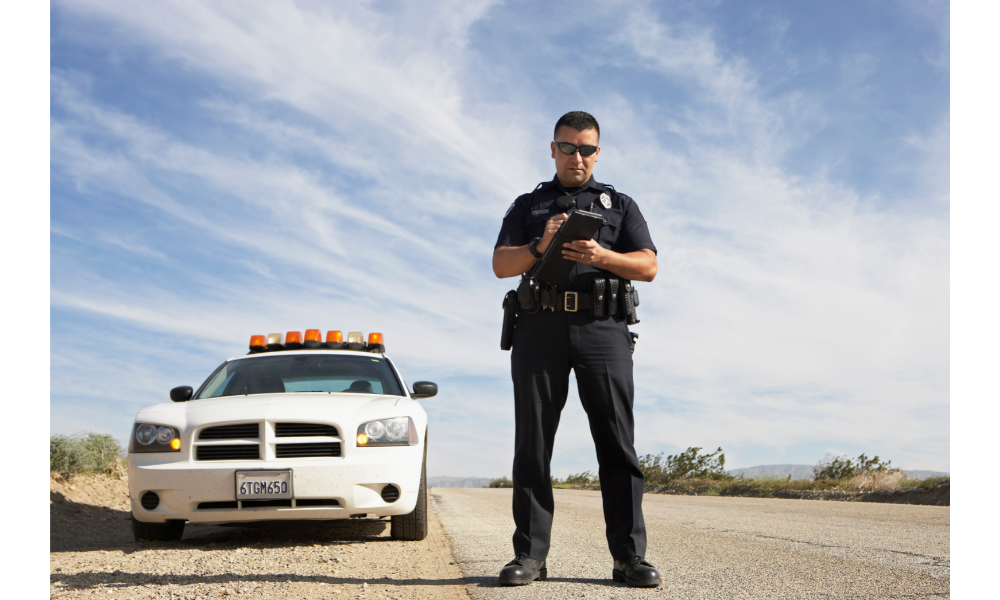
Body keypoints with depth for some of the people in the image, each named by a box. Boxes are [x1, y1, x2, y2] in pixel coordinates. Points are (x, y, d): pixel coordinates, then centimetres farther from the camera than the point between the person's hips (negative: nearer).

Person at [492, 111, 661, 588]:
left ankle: (629, 556, -4)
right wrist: (541, 247, -11)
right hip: (540, 327, 1)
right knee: (533, 442, -3)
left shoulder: (620, 205, 20)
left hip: (602, 328, 0)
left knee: (617, 441, -6)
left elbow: (648, 266, 7)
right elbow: (501, 264, 8)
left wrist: (601, 256, -12)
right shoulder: (528, 206, 22)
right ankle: (530, 555, 0)